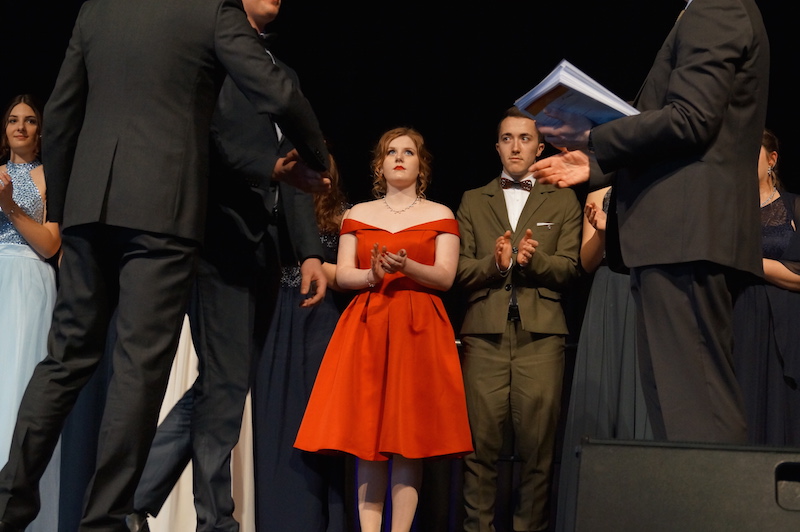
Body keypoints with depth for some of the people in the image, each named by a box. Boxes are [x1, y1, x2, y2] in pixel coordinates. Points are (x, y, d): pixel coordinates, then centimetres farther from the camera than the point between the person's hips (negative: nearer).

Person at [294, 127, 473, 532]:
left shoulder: (440, 216, 9)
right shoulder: (358, 214, 15)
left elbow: (445, 278, -1)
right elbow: (343, 274, 7)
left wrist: (406, 267, -19)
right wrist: (372, 275, -14)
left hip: (419, 329, -1)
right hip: (365, 328, 2)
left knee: (410, 437, -6)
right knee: (365, 438, -4)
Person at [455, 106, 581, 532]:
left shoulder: (563, 201, 15)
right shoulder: (472, 201, 18)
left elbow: (569, 269, 5)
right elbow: (460, 271, 9)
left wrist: (533, 258, -14)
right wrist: (495, 262, -11)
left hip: (541, 334, 0)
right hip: (485, 333, 1)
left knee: (537, 445, -3)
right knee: (481, 445, -4)